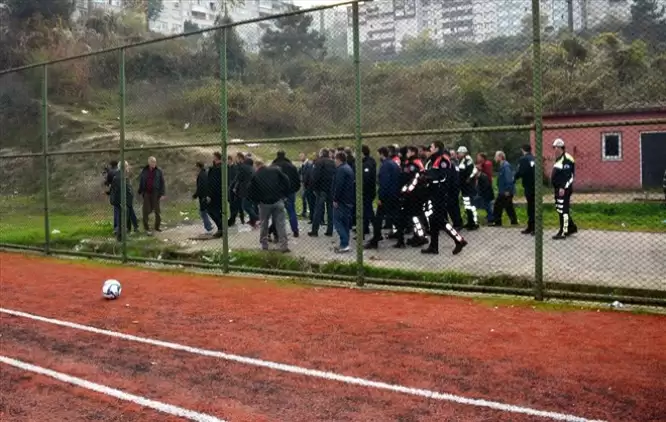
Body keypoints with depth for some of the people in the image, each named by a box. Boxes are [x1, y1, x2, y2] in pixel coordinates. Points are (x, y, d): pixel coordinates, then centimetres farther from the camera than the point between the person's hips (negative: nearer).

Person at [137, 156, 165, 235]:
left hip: (155, 193, -1)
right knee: (146, 210, 0)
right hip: (146, 193, 1)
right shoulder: (144, 171, 5)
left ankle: (157, 227, 19)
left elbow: (162, 182, -2)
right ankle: (146, 227, 9)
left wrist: (162, 193, -7)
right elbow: (141, 181, 13)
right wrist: (140, 192, 12)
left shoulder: (158, 171, -1)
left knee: (157, 210, 4)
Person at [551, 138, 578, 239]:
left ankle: (563, 232, -6)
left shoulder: (567, 159, -13)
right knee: (559, 209, 15)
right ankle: (572, 227, 27)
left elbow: (569, 175, -20)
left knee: (563, 210, -9)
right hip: (558, 189, 10)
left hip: (564, 189, -10)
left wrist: (563, 188, -24)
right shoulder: (558, 159, 18)